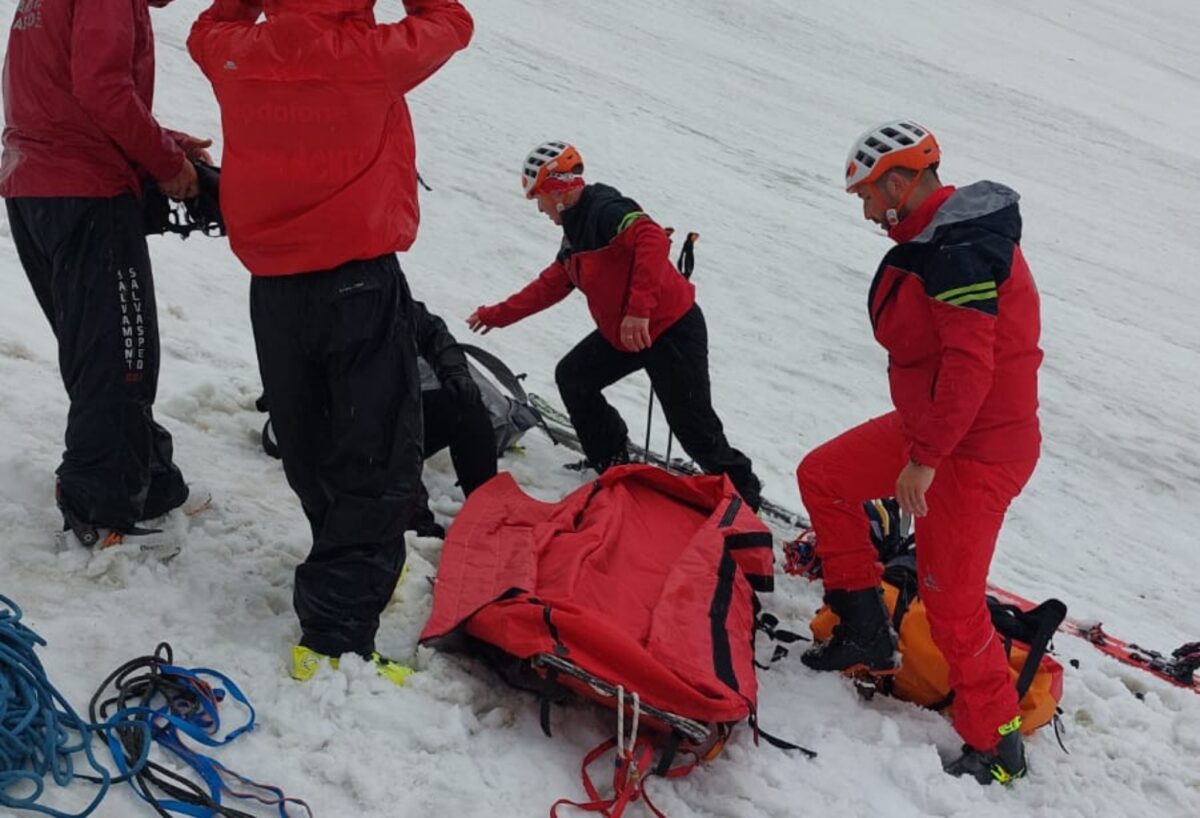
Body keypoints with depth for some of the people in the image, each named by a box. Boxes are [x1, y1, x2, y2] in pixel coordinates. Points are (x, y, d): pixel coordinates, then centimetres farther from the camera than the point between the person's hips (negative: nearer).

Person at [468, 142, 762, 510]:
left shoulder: (605, 210, -19)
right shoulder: (575, 231, 12)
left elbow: (654, 239, -36)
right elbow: (550, 286, 23)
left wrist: (639, 309, -42)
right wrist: (497, 315, 26)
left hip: (671, 328, -10)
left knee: (693, 425, -7)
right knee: (572, 377, 12)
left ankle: (743, 494, 12)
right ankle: (612, 462, 23)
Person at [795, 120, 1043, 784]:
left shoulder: (960, 250, -23)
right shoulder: (935, 238, 9)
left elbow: (970, 363, -29)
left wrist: (924, 456, -26)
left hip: (976, 446, -10)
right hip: (930, 424, 10)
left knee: (950, 601, -6)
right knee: (822, 476, 13)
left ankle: (996, 746, 12)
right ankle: (867, 634, 20)